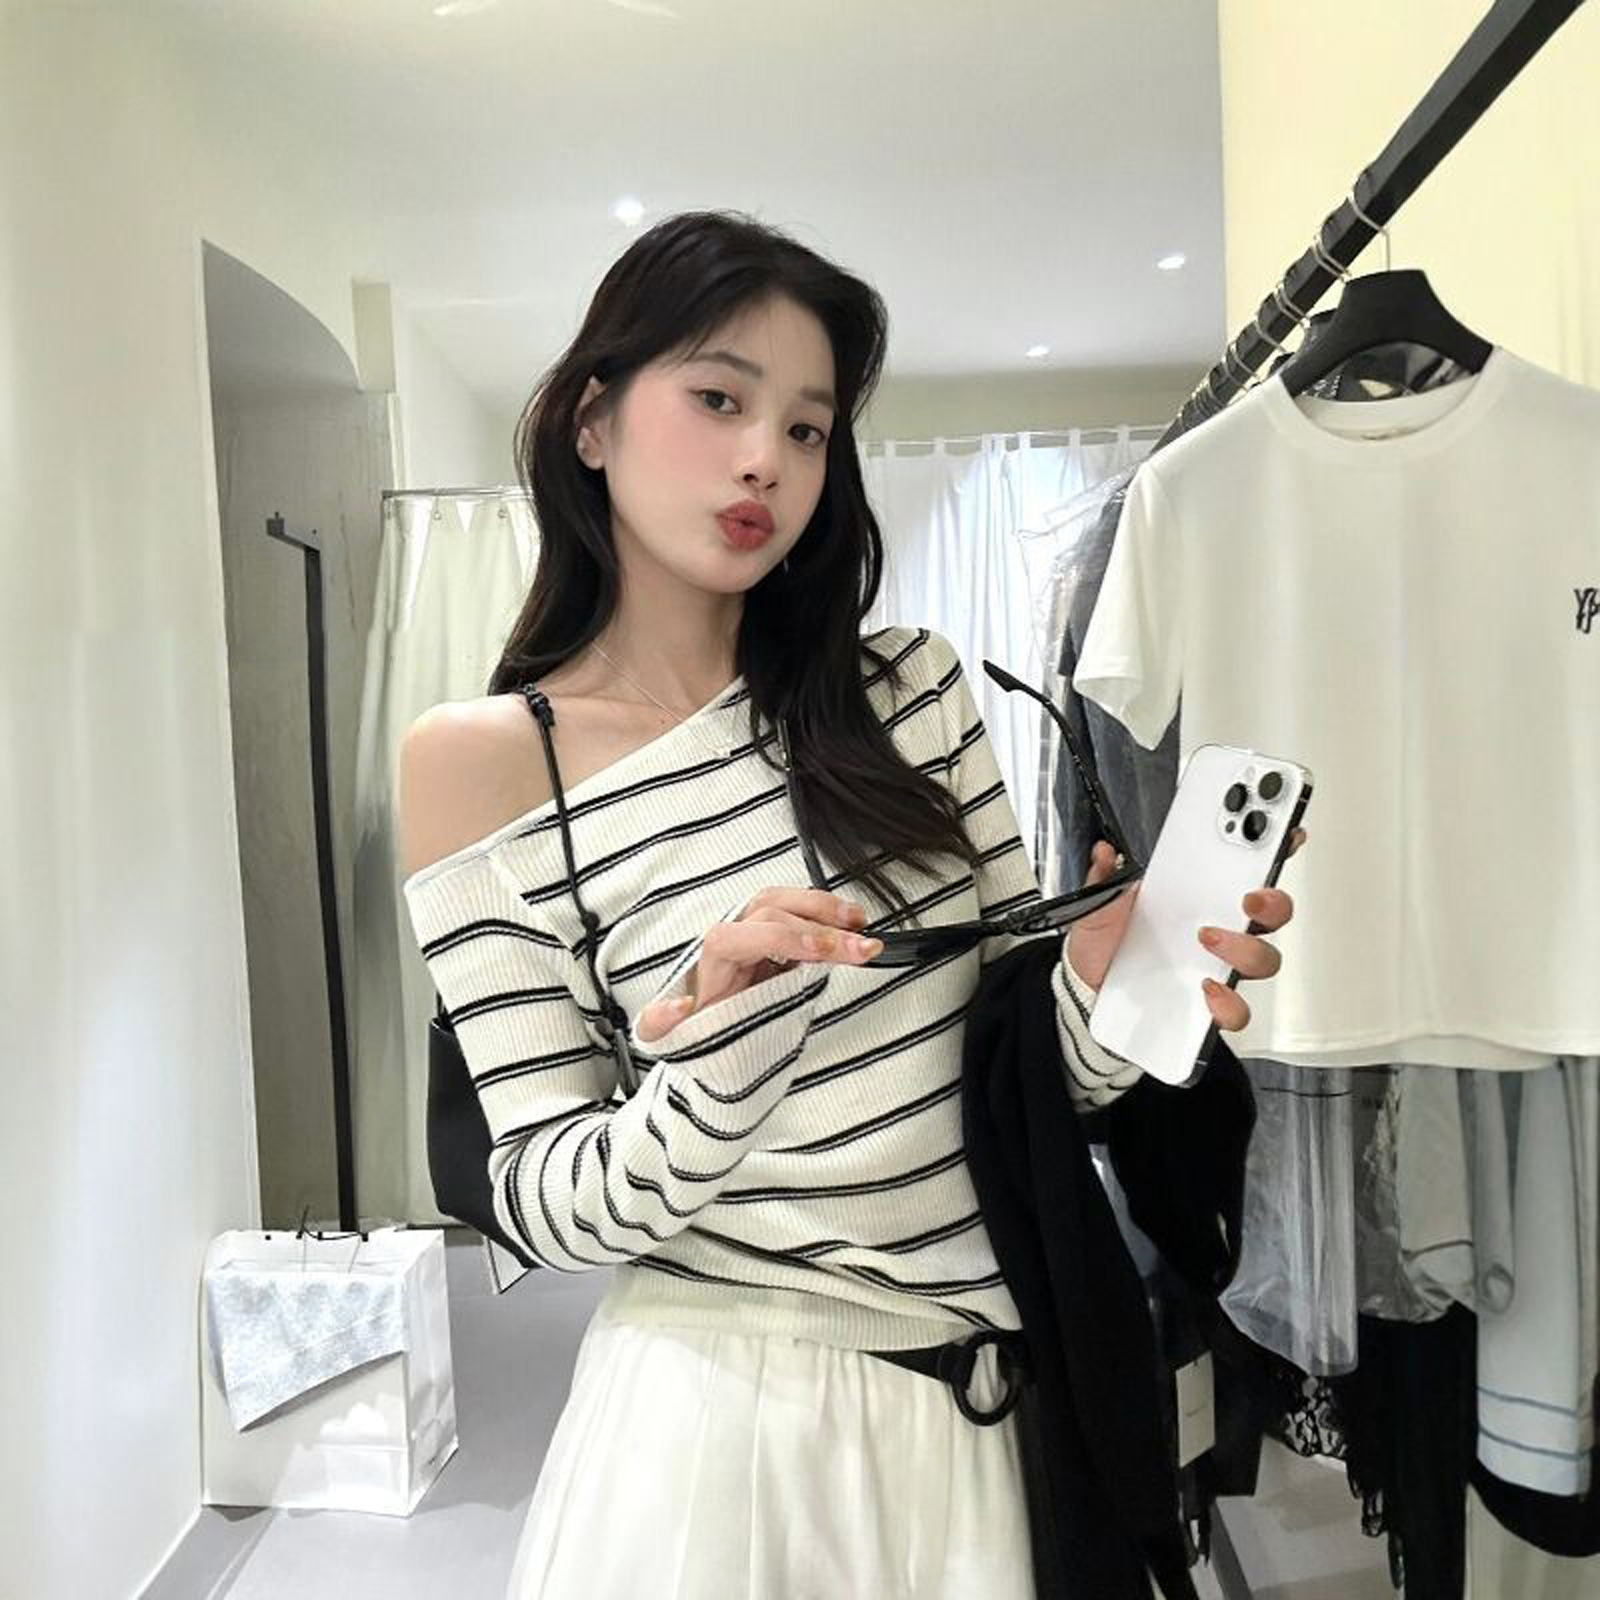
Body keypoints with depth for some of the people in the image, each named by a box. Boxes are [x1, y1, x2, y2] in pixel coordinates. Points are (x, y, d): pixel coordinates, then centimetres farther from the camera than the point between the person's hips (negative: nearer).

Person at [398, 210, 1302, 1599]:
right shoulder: (483, 762, -11)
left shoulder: (911, 684, -2)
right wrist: (718, 1069, -29)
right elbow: (551, 1205, -10)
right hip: (719, 1409, -3)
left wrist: (1103, 1002, -19)